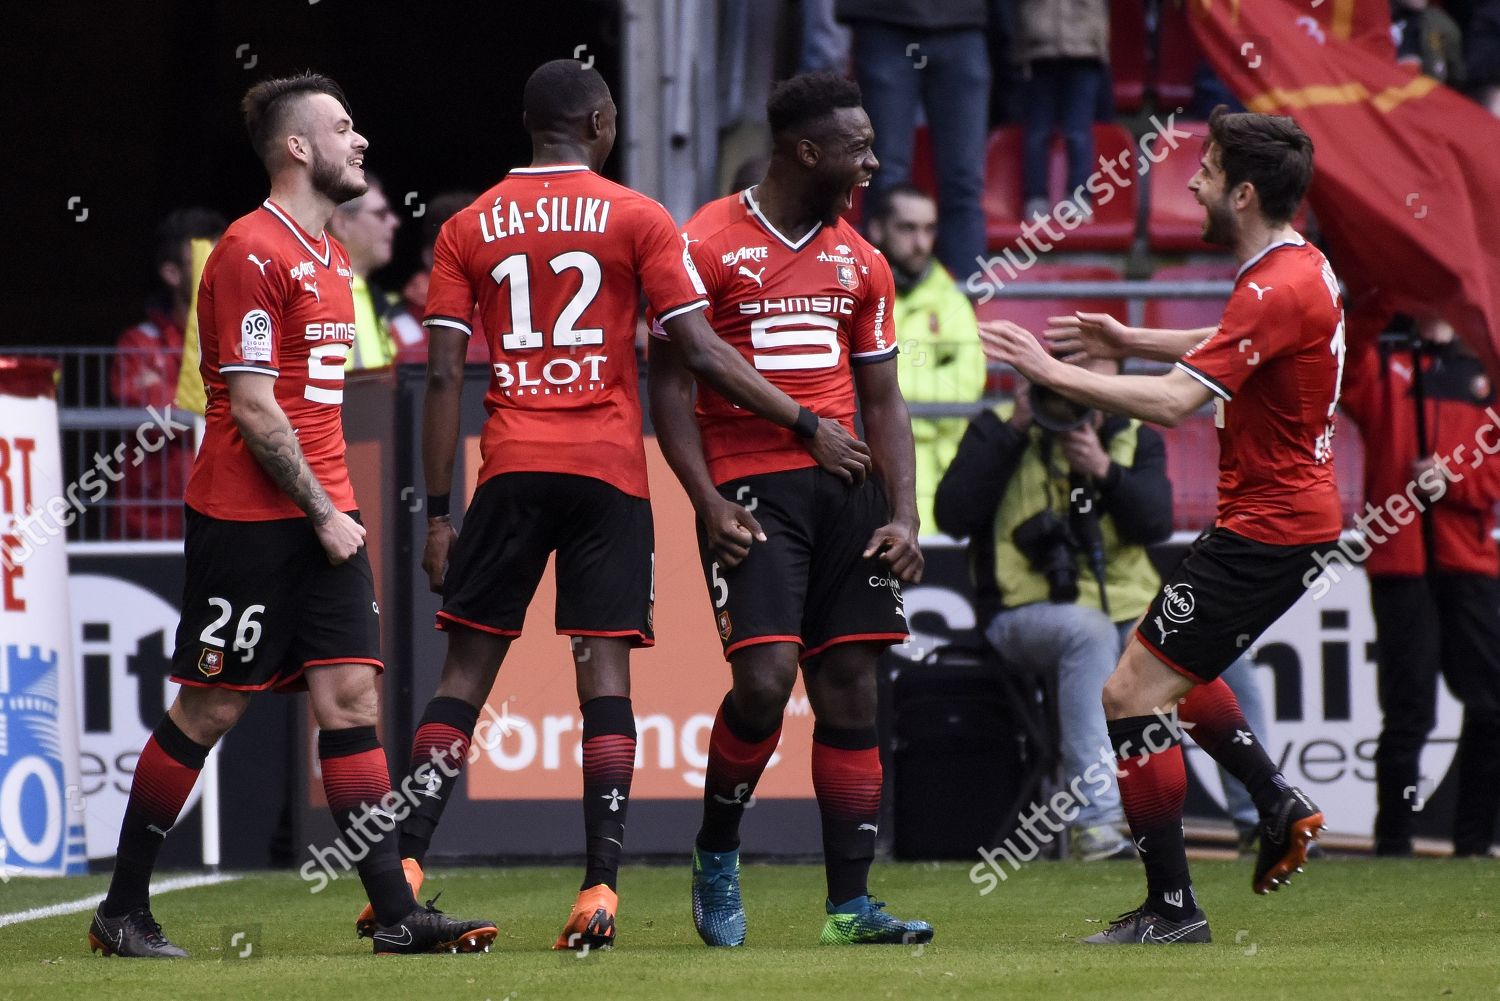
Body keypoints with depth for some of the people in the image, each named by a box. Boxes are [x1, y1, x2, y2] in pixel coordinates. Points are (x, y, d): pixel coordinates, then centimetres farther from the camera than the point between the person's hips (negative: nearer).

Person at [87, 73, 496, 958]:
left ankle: (396, 912, -4)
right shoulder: (253, 253, -12)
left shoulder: (329, 255, 16)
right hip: (248, 520, -8)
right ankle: (123, 910, 9)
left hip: (322, 514, 8)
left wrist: (338, 506, 15)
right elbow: (253, 406, -17)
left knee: (351, 694, 0)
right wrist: (321, 511, -14)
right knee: (209, 711, -2)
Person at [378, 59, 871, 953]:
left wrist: (438, 515, 6)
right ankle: (601, 887, -12)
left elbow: (444, 377, 4)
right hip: (609, 474, -2)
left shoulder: (469, 229, 8)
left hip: (511, 473, 2)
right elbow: (702, 353, -3)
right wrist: (806, 426, 5)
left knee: (467, 669, 6)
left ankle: (403, 870, -4)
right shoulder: (637, 218, 2)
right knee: (604, 671, -2)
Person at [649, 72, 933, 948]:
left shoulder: (861, 263, 14)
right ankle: (716, 854, 7)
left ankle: (851, 903, 5)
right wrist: (710, 505, -13)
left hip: (844, 486, 5)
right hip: (750, 489, -5)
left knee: (851, 693, 1)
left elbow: (882, 399, 16)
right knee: (764, 679, -18)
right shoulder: (705, 246, -3)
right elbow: (671, 386, -3)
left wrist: (904, 515, 4)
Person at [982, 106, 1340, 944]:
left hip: (1267, 529, -11)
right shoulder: (1303, 265, 8)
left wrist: (1054, 372, -23)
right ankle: (1281, 803, 28)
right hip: (1298, 518, 11)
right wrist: (1131, 341, 20)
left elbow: (1176, 400, -29)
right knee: (1174, 670, 29)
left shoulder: (1278, 291, -24)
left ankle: (1173, 907, -6)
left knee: (1133, 694, -9)